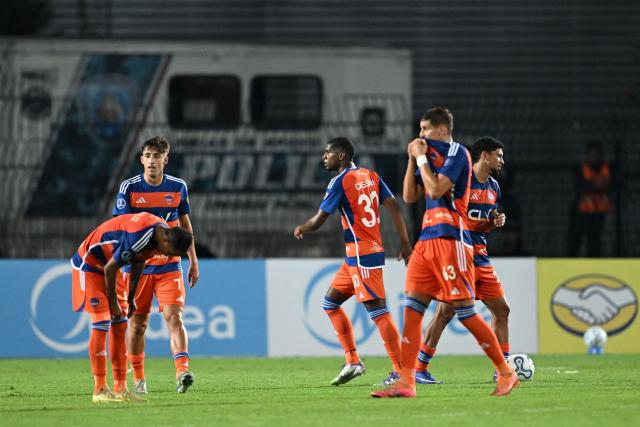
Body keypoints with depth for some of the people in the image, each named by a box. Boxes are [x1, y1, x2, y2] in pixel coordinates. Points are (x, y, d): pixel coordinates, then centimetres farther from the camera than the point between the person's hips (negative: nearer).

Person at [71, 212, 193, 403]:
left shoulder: (160, 232, -5)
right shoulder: (138, 237, -34)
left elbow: (138, 262, 10)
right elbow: (110, 268, -25)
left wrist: (130, 298, 13)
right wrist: (113, 302, -13)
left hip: (107, 267, 9)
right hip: (89, 264, -9)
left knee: (120, 327, 4)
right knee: (101, 326, -13)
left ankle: (120, 389, 6)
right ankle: (100, 391, -11)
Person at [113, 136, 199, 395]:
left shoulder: (178, 187, 4)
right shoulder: (129, 188, -3)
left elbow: (185, 225, 15)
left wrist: (193, 261, 16)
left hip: (169, 266, 1)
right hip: (137, 266, -1)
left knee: (174, 317, -14)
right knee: (138, 323, 6)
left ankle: (182, 373, -25)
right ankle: (138, 379, 18)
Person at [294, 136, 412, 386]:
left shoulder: (340, 182, -11)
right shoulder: (371, 176, 12)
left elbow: (319, 220, -10)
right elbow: (393, 207, 6)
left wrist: (300, 229, 11)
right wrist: (405, 243, 7)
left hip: (361, 255, -9)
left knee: (377, 311, -10)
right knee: (330, 303, 17)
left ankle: (400, 371, -13)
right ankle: (352, 361, 14)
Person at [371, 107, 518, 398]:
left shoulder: (457, 153, -6)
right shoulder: (431, 157, 19)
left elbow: (436, 189, -17)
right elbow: (409, 196, 17)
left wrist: (422, 157, -7)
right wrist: (413, 159, 9)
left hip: (450, 240, -9)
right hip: (427, 240, 9)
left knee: (465, 312, -7)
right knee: (412, 308, -2)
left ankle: (506, 374, 4)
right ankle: (406, 383, -4)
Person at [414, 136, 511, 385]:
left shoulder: (493, 188, 14)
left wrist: (496, 222, 4)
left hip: (480, 257, 8)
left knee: (501, 309, 6)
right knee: (446, 311, -11)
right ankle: (419, 368, -4)